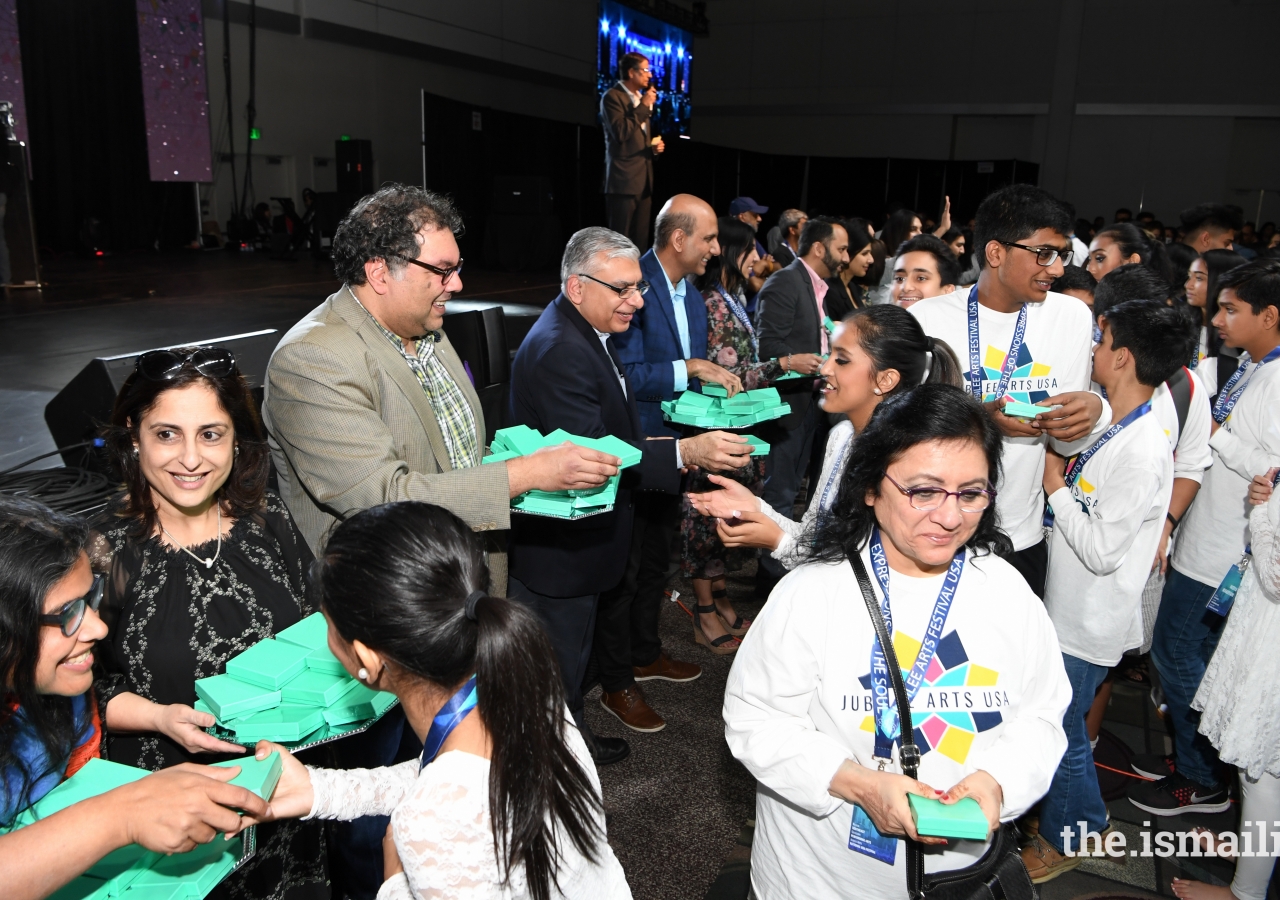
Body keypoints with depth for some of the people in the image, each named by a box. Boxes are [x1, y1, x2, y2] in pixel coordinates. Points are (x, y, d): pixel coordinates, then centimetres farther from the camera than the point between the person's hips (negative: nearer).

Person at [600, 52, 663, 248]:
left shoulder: (641, 98, 20)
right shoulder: (612, 97, -6)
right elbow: (621, 132, -20)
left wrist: (654, 146, 8)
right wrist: (644, 106, -12)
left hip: (644, 179, 8)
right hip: (624, 179, -8)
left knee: (641, 239, 8)